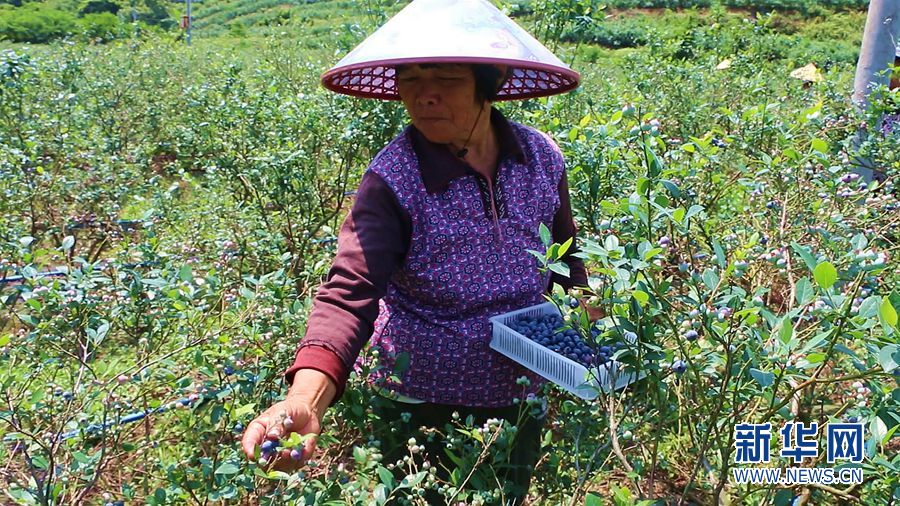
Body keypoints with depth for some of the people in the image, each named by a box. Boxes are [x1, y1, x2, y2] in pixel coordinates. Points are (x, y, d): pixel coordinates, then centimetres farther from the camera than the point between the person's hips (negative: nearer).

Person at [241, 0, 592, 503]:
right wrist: (305, 398, -49)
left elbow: (566, 257, 8)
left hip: (521, 399, 4)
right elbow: (351, 293, -34)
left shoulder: (543, 158, -9)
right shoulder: (394, 179, -23)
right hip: (421, 406, -3)